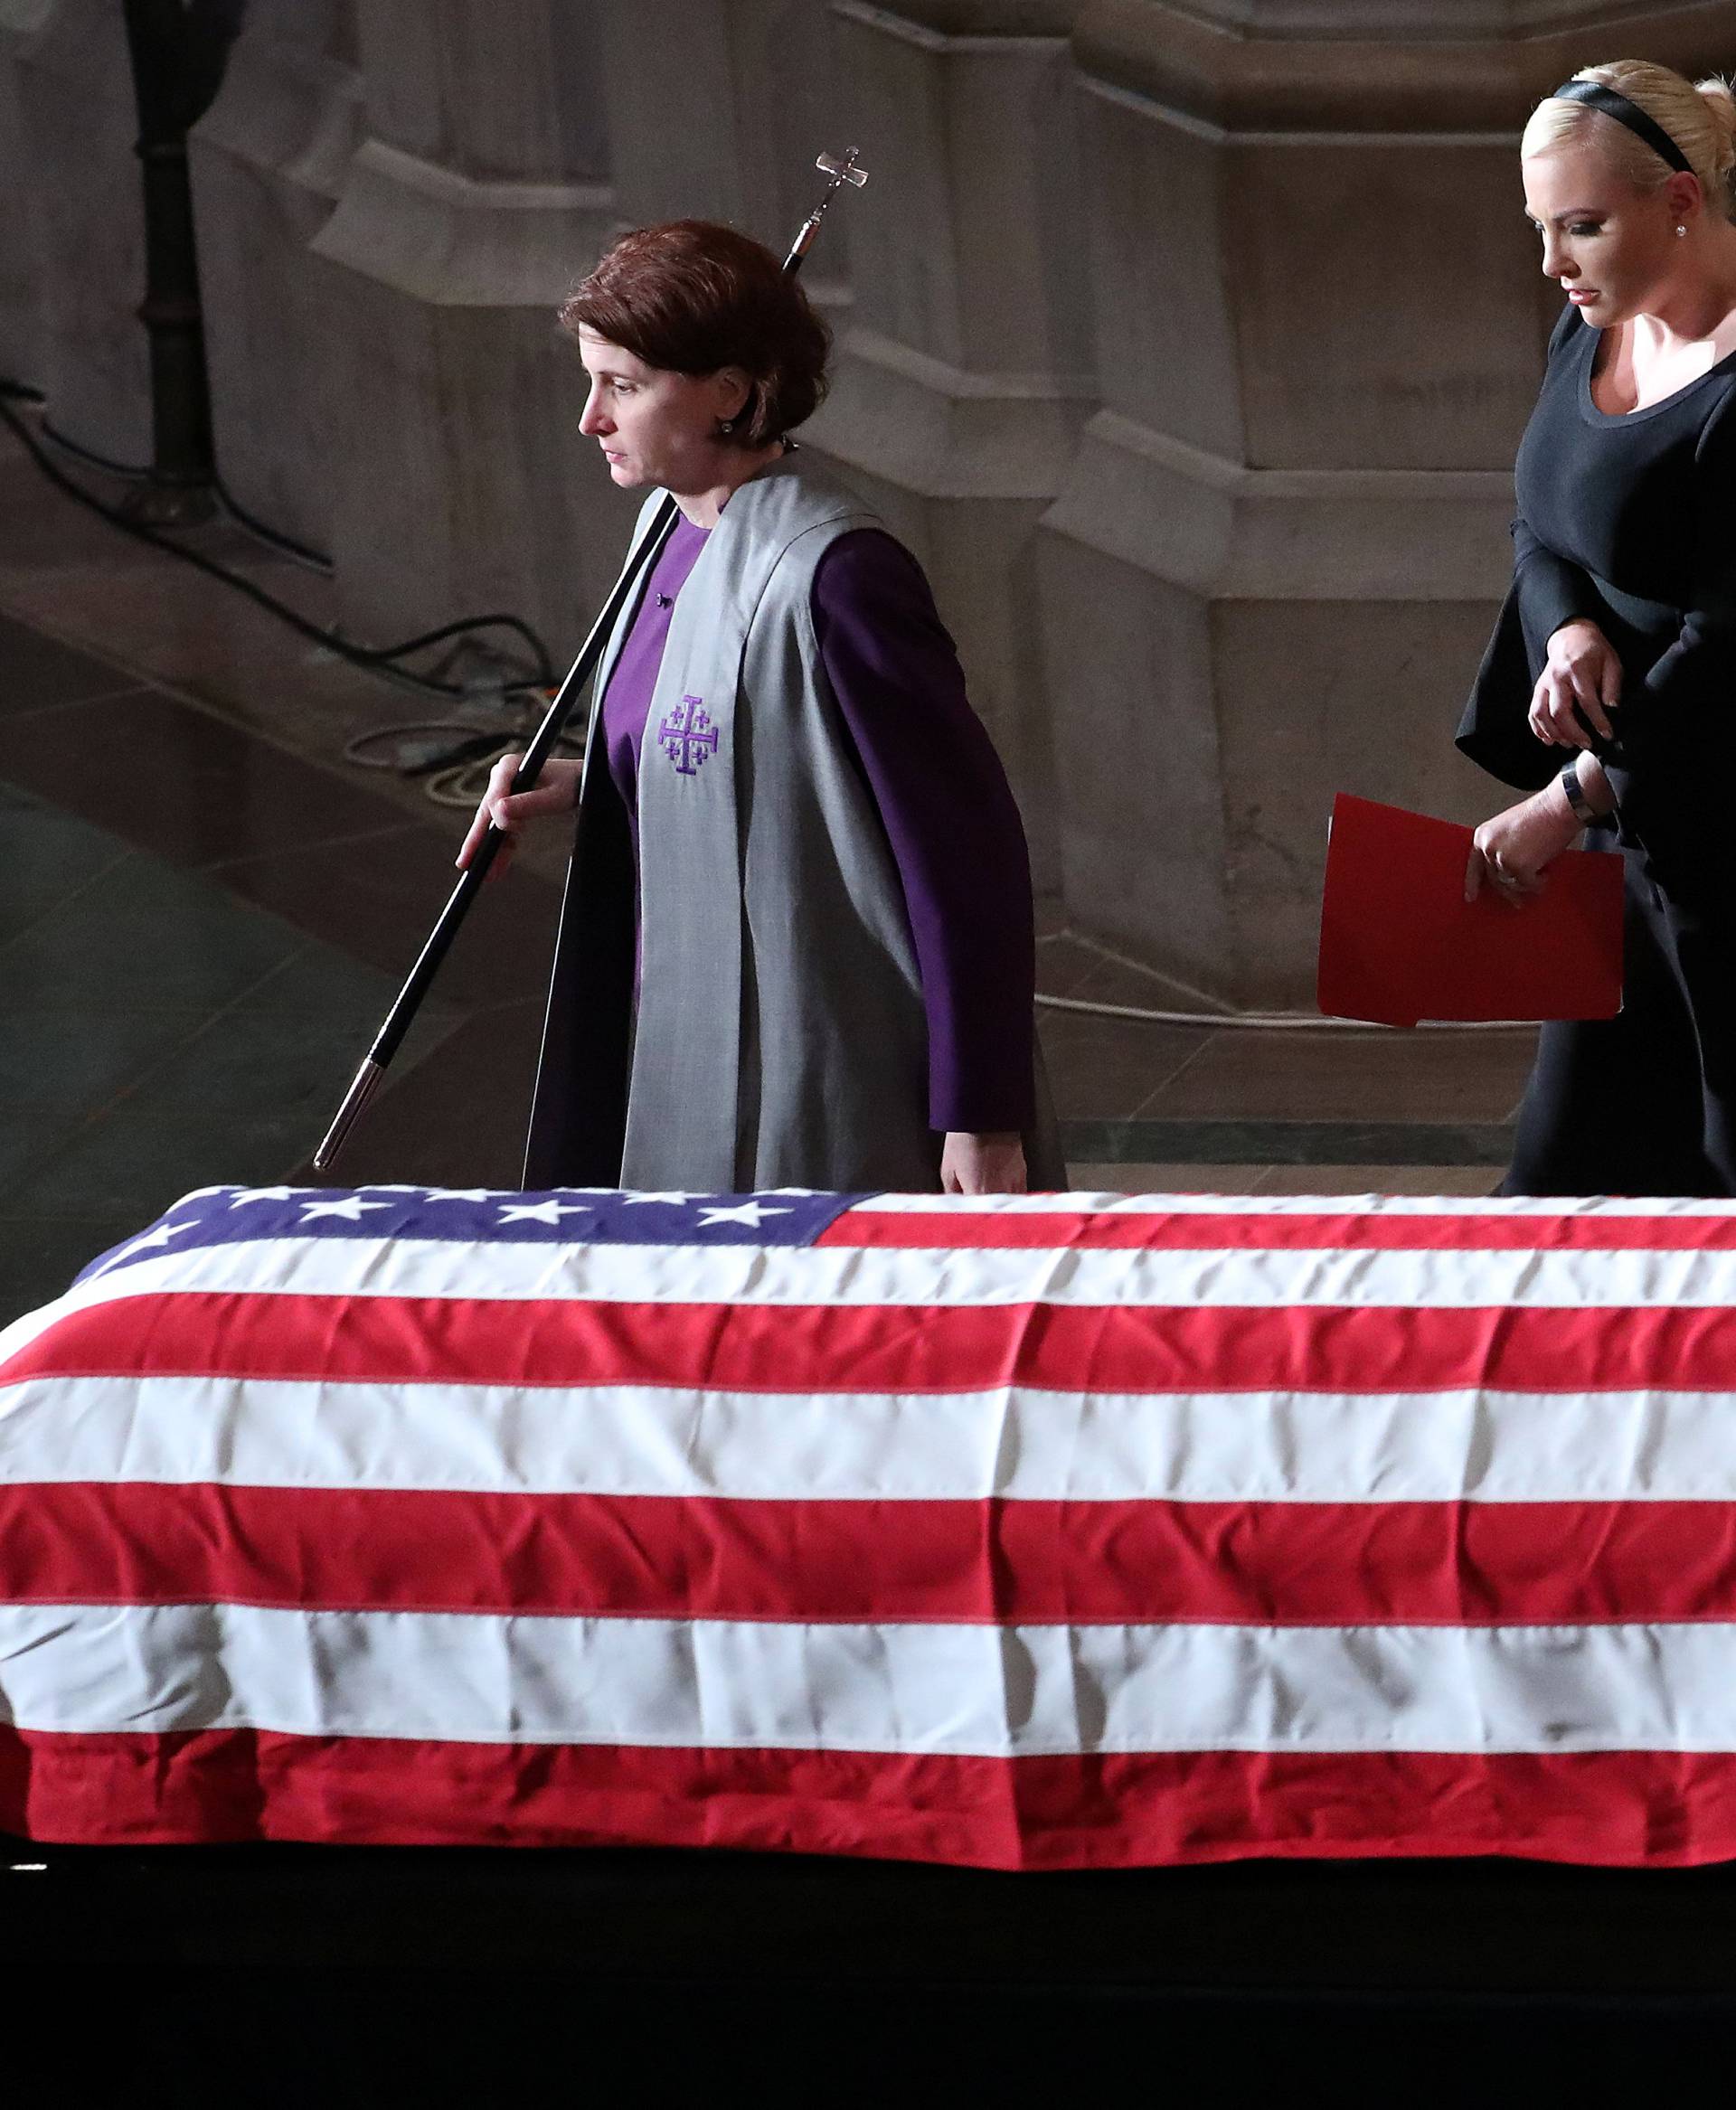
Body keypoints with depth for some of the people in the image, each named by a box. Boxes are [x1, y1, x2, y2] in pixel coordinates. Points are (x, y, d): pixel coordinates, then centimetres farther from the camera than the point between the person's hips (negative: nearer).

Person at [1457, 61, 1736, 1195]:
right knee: (1573, 1154, 9)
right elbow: (1539, 528, 17)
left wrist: (1569, 800, -18)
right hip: (1623, 812, 9)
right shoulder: (1594, 328, 8)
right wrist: (1566, 628, -6)